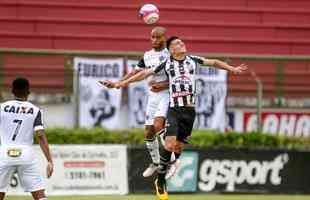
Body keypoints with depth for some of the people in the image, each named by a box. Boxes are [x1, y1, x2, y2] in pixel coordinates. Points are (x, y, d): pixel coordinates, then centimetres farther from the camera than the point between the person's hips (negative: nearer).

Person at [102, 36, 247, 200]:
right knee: (169, 144, -15)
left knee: (179, 146, 4)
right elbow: (145, 73, 9)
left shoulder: (193, 60, 10)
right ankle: (160, 180, -5)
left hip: (190, 109, 3)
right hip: (174, 109, -3)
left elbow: (214, 62, 21)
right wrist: (125, 82, 8)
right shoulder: (167, 64, 4)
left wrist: (233, 69, 22)